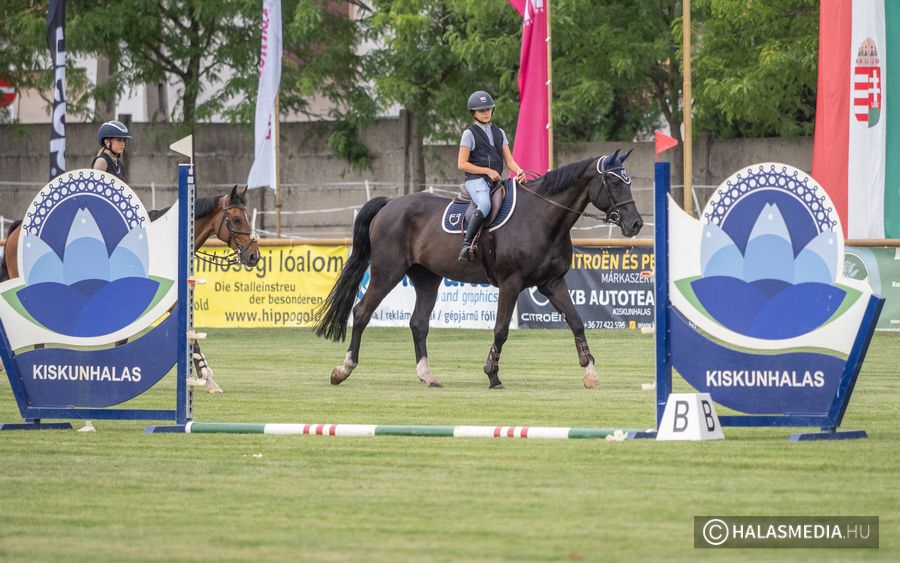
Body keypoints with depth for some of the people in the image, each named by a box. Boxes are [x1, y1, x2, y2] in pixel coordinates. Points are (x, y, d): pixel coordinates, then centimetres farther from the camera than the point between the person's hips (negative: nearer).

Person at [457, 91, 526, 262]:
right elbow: (462, 164, -3)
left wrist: (518, 171, -9)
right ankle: (467, 244, -35)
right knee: (485, 206, -36)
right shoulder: (470, 133, 3)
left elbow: (509, 160, 14)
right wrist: (488, 171, -10)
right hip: (476, 180, -6)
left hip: (496, 181, 6)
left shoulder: (499, 132, 19)